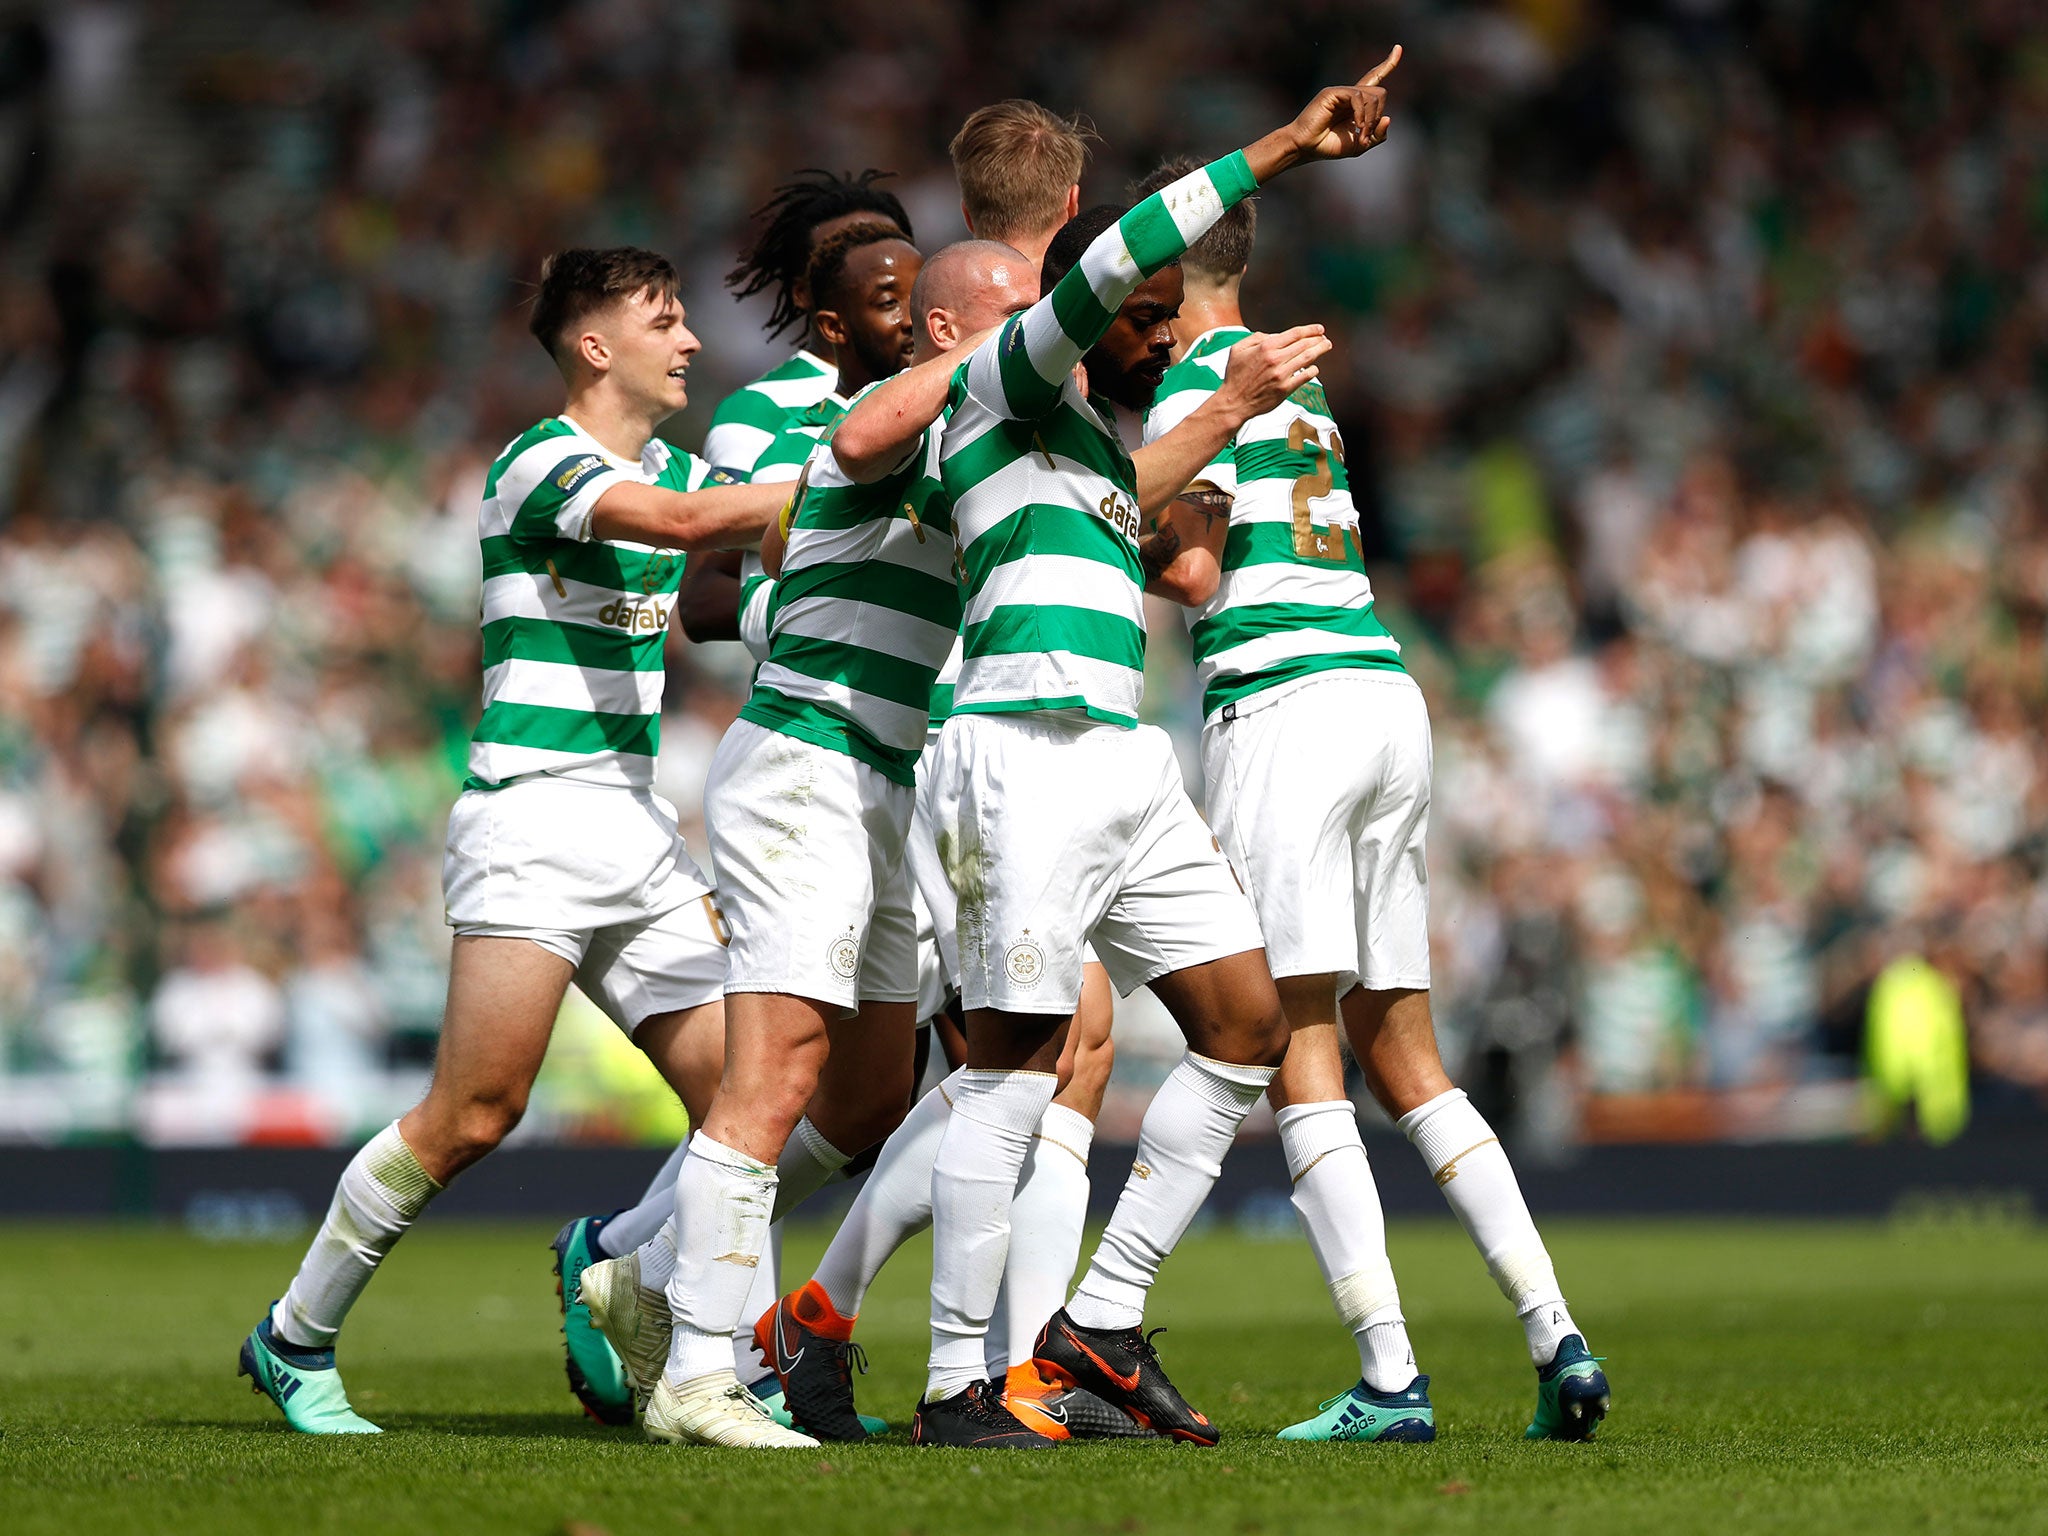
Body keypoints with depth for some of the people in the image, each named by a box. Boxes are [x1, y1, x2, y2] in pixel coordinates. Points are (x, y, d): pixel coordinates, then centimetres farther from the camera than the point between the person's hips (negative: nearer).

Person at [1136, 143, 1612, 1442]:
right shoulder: (1292, 373, 22)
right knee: (1403, 1053, 11)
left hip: (1283, 699, -8)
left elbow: (1191, 567, -11)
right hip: (1387, 689, 8)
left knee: (1300, 1055, -7)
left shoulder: (1195, 378, -3)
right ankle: (1556, 1336, 0)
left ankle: (1390, 1377, -15)